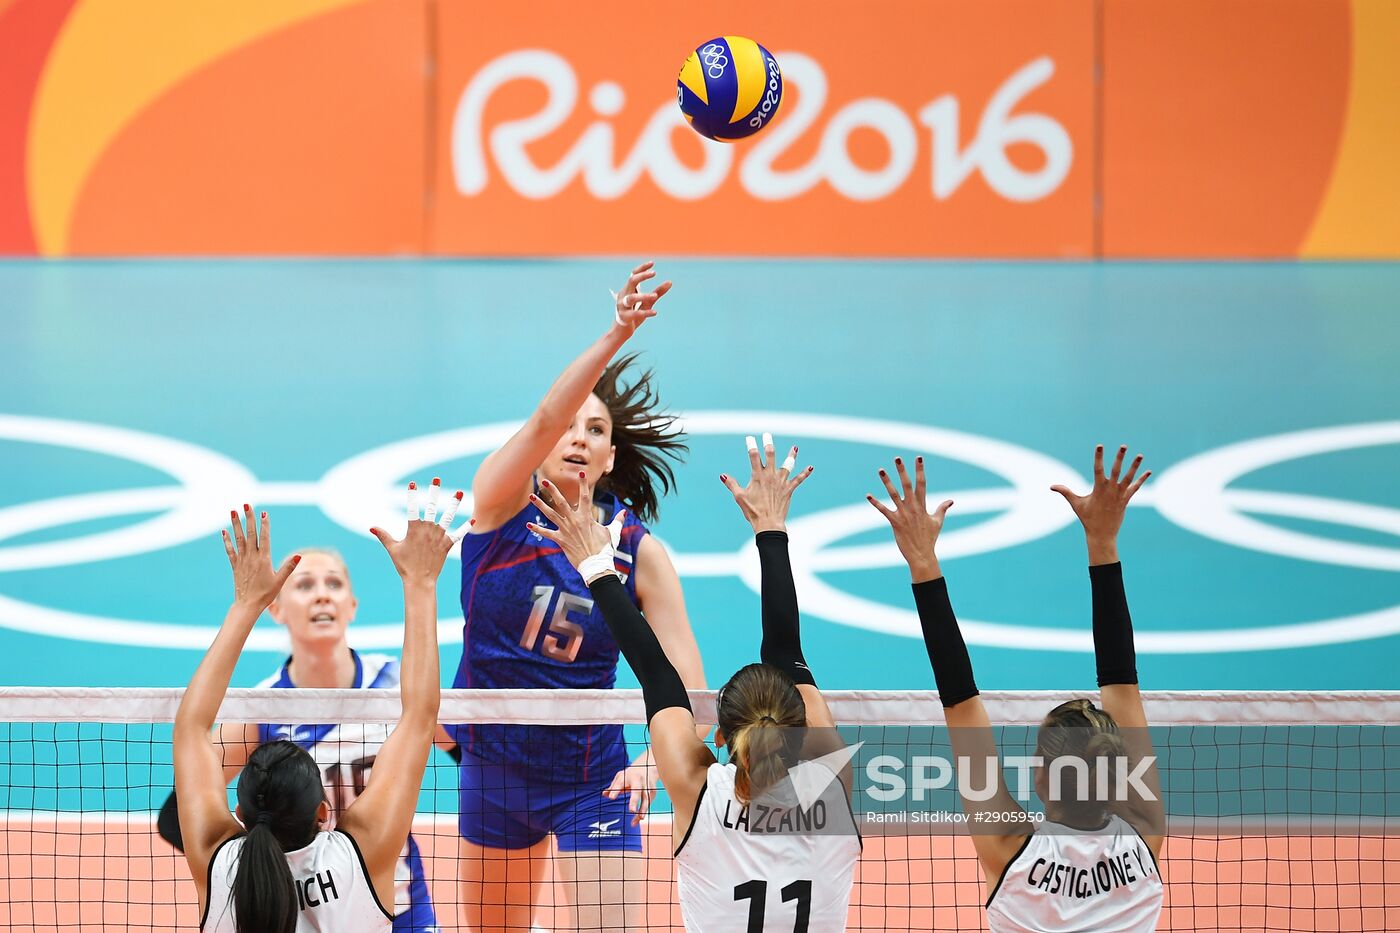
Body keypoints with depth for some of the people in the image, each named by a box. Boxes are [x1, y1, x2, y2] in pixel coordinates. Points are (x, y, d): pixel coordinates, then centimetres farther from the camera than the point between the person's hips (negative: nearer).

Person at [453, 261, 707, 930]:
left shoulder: (639, 553, -10)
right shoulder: (503, 503, -10)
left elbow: (685, 686, -12)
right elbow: (545, 418, -30)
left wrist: (655, 757, -32)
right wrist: (616, 335, -45)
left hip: (589, 777, -2)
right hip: (491, 766, 2)